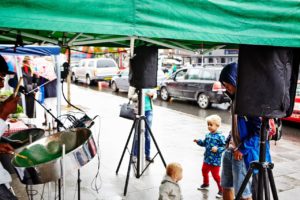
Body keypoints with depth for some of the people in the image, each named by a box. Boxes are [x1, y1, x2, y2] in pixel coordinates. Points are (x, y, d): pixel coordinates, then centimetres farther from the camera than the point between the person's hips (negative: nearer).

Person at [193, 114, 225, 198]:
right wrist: (198, 141, 2)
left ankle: (221, 190, 14)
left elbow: (224, 147, -19)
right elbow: (204, 143, 16)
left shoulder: (220, 136, -18)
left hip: (215, 161, -8)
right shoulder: (208, 135, 4)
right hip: (207, 158, 8)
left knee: (215, 175, -3)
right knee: (204, 171, 24)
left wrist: (217, 149, -32)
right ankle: (206, 183, 49)